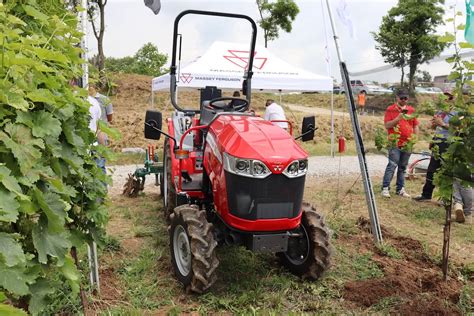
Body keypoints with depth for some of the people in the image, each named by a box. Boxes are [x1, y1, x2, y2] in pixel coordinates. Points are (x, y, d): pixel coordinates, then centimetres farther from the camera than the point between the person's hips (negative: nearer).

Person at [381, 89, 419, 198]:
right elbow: (387, 125, -6)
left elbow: (415, 126, 18)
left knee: (403, 167, 9)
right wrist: (397, 119, -17)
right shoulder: (390, 109, 1)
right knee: (392, 165, -11)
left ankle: (400, 189, 15)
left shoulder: (411, 110, 13)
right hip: (395, 143, -4)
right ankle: (385, 188, -7)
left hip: (408, 143, 4)